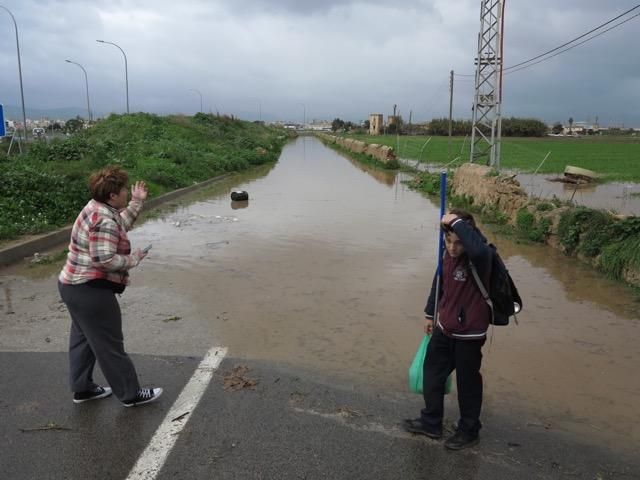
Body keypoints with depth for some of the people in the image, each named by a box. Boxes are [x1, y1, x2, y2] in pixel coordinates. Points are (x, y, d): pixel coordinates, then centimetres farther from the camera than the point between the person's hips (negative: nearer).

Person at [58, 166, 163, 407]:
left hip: (76, 286, 11)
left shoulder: (97, 208, 6)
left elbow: (120, 226, 22)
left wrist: (137, 202, 19)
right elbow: (104, 259, -32)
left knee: (83, 338, 20)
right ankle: (130, 394, 13)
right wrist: (132, 259, -17)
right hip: (90, 292, -11)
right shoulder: (104, 220, -25)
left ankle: (82, 388, 34)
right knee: (109, 345, 1)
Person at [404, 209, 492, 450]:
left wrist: (457, 222, -40)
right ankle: (431, 422, 37)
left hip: (469, 334, -7)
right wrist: (430, 314, 20)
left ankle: (469, 431, 32)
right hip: (444, 328, 7)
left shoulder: (479, 258, -25)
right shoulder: (449, 254, -3)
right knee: (432, 374, 18)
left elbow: (479, 250, -52)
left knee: (467, 382, 10)